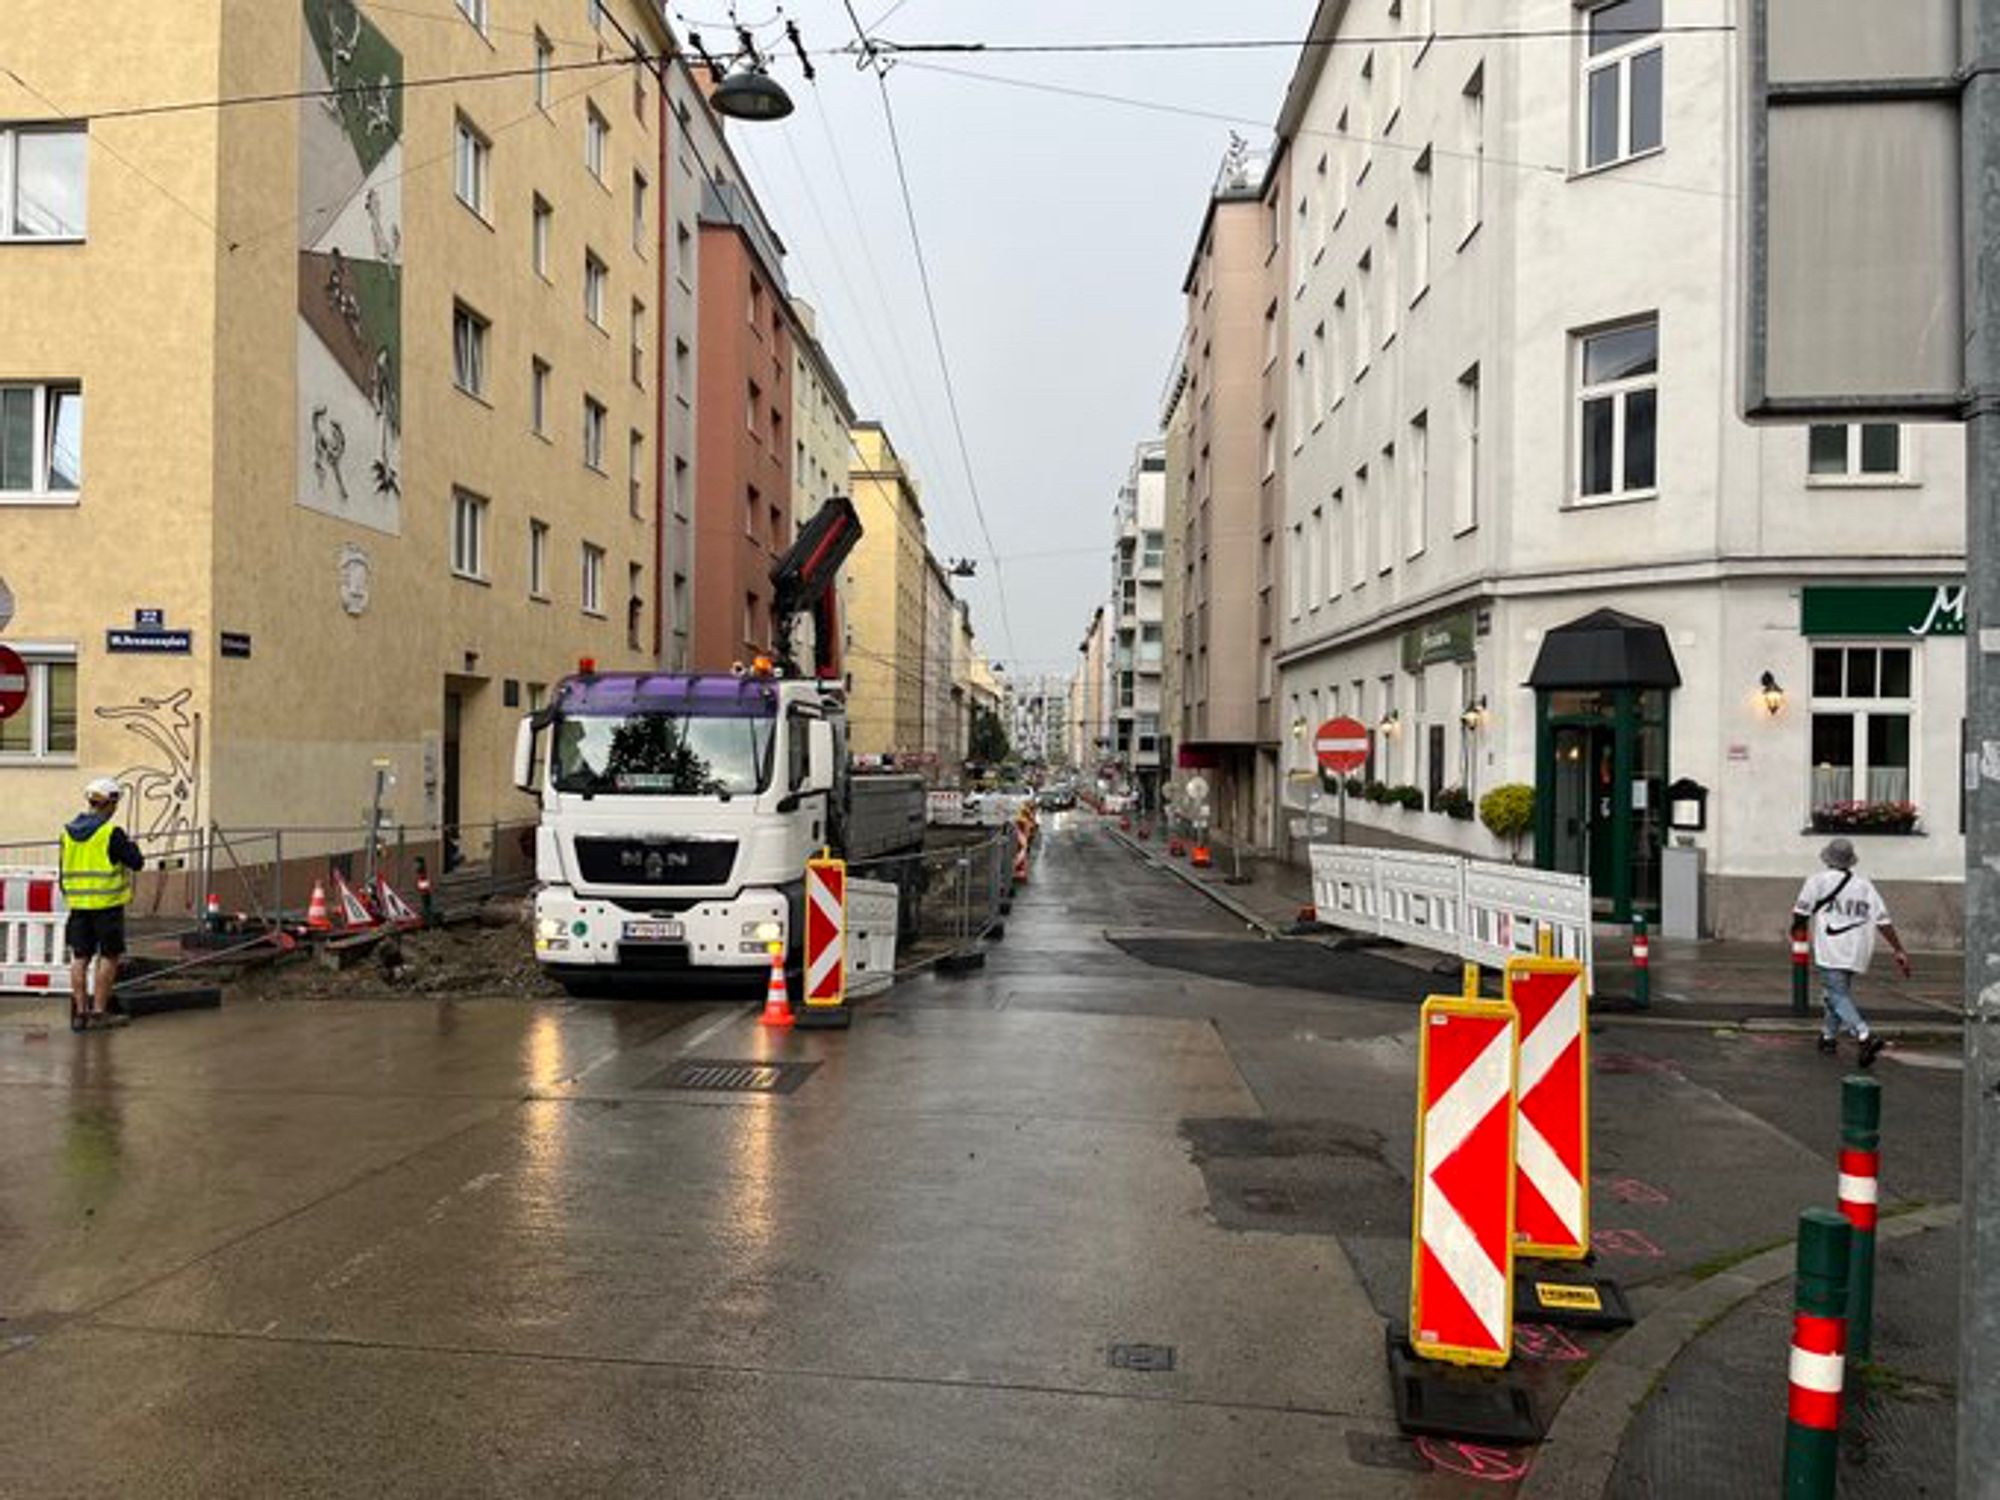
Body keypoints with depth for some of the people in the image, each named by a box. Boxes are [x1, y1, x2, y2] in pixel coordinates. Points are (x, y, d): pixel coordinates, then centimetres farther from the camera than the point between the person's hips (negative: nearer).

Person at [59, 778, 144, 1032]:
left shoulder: (68, 831, 9)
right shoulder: (111, 833, -13)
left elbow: (65, 870, 15)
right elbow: (137, 863, -10)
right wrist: (131, 844, 8)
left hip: (78, 903, 7)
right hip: (107, 904, -7)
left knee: (80, 957, 9)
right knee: (109, 956, 1)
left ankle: (80, 1011, 12)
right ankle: (98, 1011, 1)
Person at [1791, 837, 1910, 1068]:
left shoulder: (1818, 880, -3)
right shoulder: (1865, 885, 9)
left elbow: (1801, 912, -3)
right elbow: (1883, 920, 3)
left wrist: (1798, 928, 19)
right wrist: (1899, 950, 4)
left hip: (1831, 949, -6)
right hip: (1858, 952, 6)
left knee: (1838, 996, -8)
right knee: (1841, 991, 20)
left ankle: (1865, 1036, -27)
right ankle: (1829, 1036, 31)